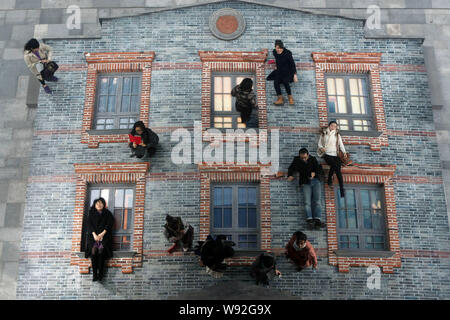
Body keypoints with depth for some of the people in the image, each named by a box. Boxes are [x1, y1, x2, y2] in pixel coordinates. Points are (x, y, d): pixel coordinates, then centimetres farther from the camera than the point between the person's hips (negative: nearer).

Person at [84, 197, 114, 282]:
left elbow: (109, 224, 3)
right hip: (93, 235, 1)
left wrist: (102, 234, -10)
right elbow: (89, 224, 4)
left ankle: (100, 274, -20)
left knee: (101, 252, -21)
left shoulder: (107, 213, 13)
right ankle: (94, 274, -18)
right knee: (93, 252, -19)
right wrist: (94, 234, -10)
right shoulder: (91, 213, 15)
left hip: (104, 236, -1)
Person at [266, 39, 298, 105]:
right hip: (279, 71, 5)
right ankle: (280, 99, -21)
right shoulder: (274, 52, -3)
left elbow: (292, 64, -14)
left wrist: (295, 75, -18)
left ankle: (290, 97, -14)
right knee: (276, 82, -23)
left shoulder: (287, 53, -17)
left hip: (288, 71, -5)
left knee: (285, 81, -31)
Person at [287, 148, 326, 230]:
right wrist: (290, 175, 4)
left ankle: (317, 220, -26)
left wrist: (314, 173, -14)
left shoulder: (313, 159, 13)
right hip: (305, 183, 0)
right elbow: (291, 168, 24)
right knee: (307, 202, -19)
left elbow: (319, 169, 7)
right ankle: (310, 220, -31)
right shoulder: (296, 160, 15)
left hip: (315, 181, 1)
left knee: (317, 201, -15)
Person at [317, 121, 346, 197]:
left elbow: (341, 144, 11)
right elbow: (320, 143, 16)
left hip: (335, 154, 1)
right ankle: (330, 179, -17)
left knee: (338, 169, -25)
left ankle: (342, 189, -23)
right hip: (327, 154, -1)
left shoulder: (337, 135, 19)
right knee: (334, 164, -34)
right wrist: (321, 148, -7)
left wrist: (344, 152, -7)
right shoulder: (323, 134, 15)